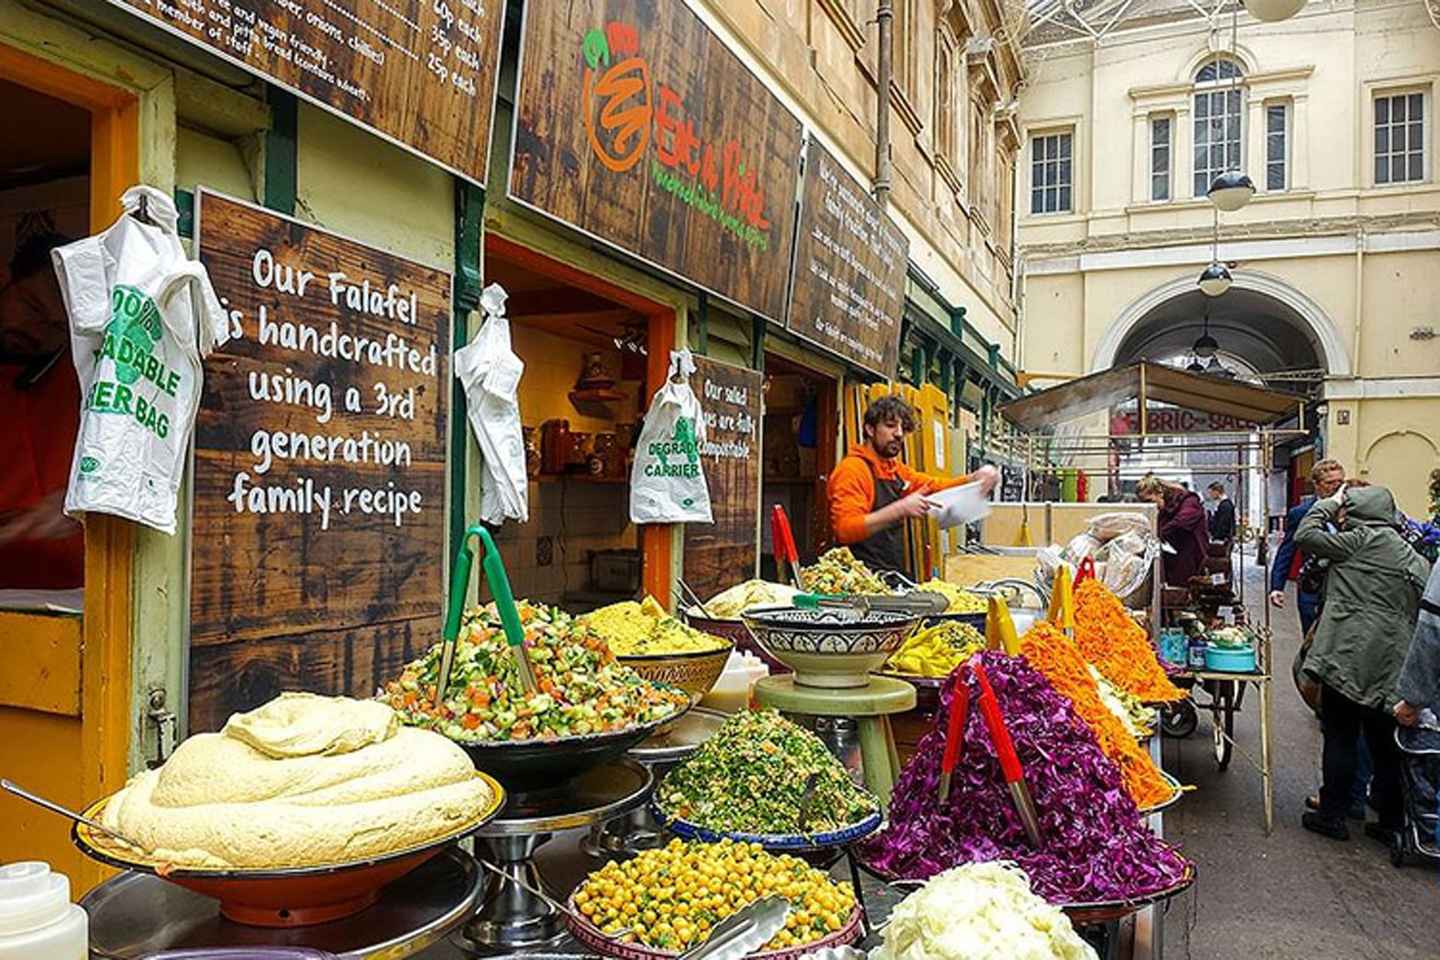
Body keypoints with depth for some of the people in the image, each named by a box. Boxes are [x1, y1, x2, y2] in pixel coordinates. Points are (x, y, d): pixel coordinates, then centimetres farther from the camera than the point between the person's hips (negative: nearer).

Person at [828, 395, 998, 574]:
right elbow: (845, 529, -22)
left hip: (895, 574, 8)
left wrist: (977, 478, -2)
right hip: (866, 578, -8)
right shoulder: (853, 469, -11)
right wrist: (899, 509, -29)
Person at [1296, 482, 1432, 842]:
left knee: (1340, 739, 3)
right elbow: (1420, 607, 15)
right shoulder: (1413, 556, 14)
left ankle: (1332, 816, 12)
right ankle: (1391, 822, 21)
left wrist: (1328, 505, 6)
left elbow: (1305, 536, -7)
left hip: (1348, 655, -7)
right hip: (1390, 664, 7)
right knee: (1385, 745, 13)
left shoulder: (1363, 540, -8)